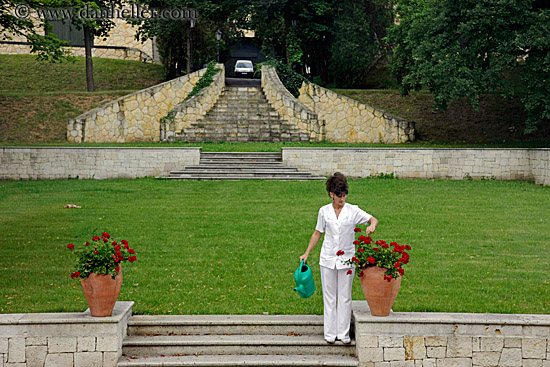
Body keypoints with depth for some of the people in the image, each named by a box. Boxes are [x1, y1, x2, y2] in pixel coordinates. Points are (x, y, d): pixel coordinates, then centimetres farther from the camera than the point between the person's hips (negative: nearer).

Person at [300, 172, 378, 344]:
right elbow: (317, 233, 10)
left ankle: (344, 333, 14)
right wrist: (307, 253, 9)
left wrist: (371, 225, -30)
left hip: (347, 259, -1)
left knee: (345, 296, 5)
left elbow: (373, 219, -6)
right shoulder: (324, 211, 1)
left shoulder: (353, 210, -2)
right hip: (328, 258, 1)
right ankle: (330, 333, 15)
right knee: (329, 296, 6)